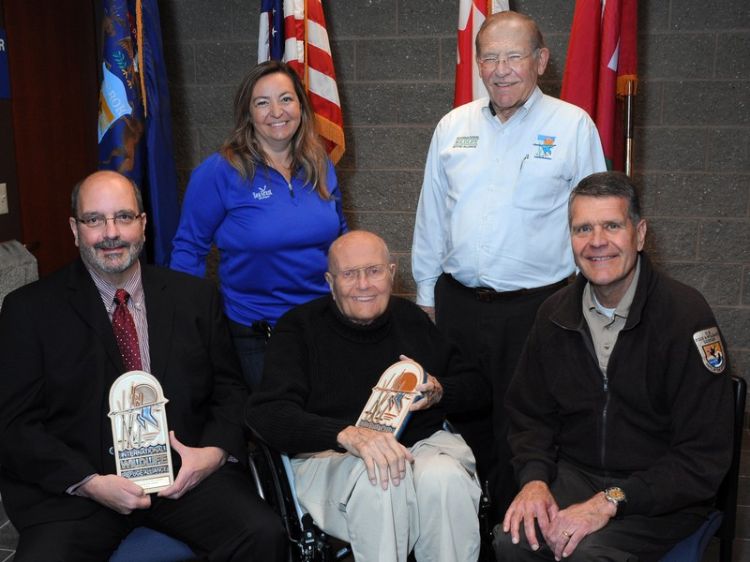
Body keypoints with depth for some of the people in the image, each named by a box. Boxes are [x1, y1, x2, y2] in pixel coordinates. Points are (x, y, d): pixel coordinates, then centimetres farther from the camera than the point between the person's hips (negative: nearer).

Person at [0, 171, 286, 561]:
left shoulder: (196, 298, 10)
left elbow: (230, 392, 13)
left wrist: (215, 451, -8)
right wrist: (90, 483, -13)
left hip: (184, 471, 1)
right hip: (74, 486, 0)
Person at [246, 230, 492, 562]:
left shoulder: (411, 318, 12)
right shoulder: (300, 327, 1)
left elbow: (479, 385, 18)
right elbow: (268, 413, -13)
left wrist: (440, 392, -7)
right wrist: (348, 434, -28)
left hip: (424, 444, 3)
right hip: (331, 457, -2)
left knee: (443, 477, -31)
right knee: (378, 479, -36)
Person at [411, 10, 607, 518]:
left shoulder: (573, 126, -2)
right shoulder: (453, 126, 9)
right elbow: (431, 215, 14)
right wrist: (427, 295, 14)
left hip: (535, 305, -3)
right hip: (458, 302, 4)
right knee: (464, 421, 13)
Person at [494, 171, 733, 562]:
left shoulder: (686, 315, -14)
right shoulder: (556, 314, 2)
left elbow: (704, 457, -15)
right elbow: (531, 415, 12)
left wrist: (612, 501, -22)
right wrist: (534, 478, -9)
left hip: (662, 495, -4)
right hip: (575, 474, 4)